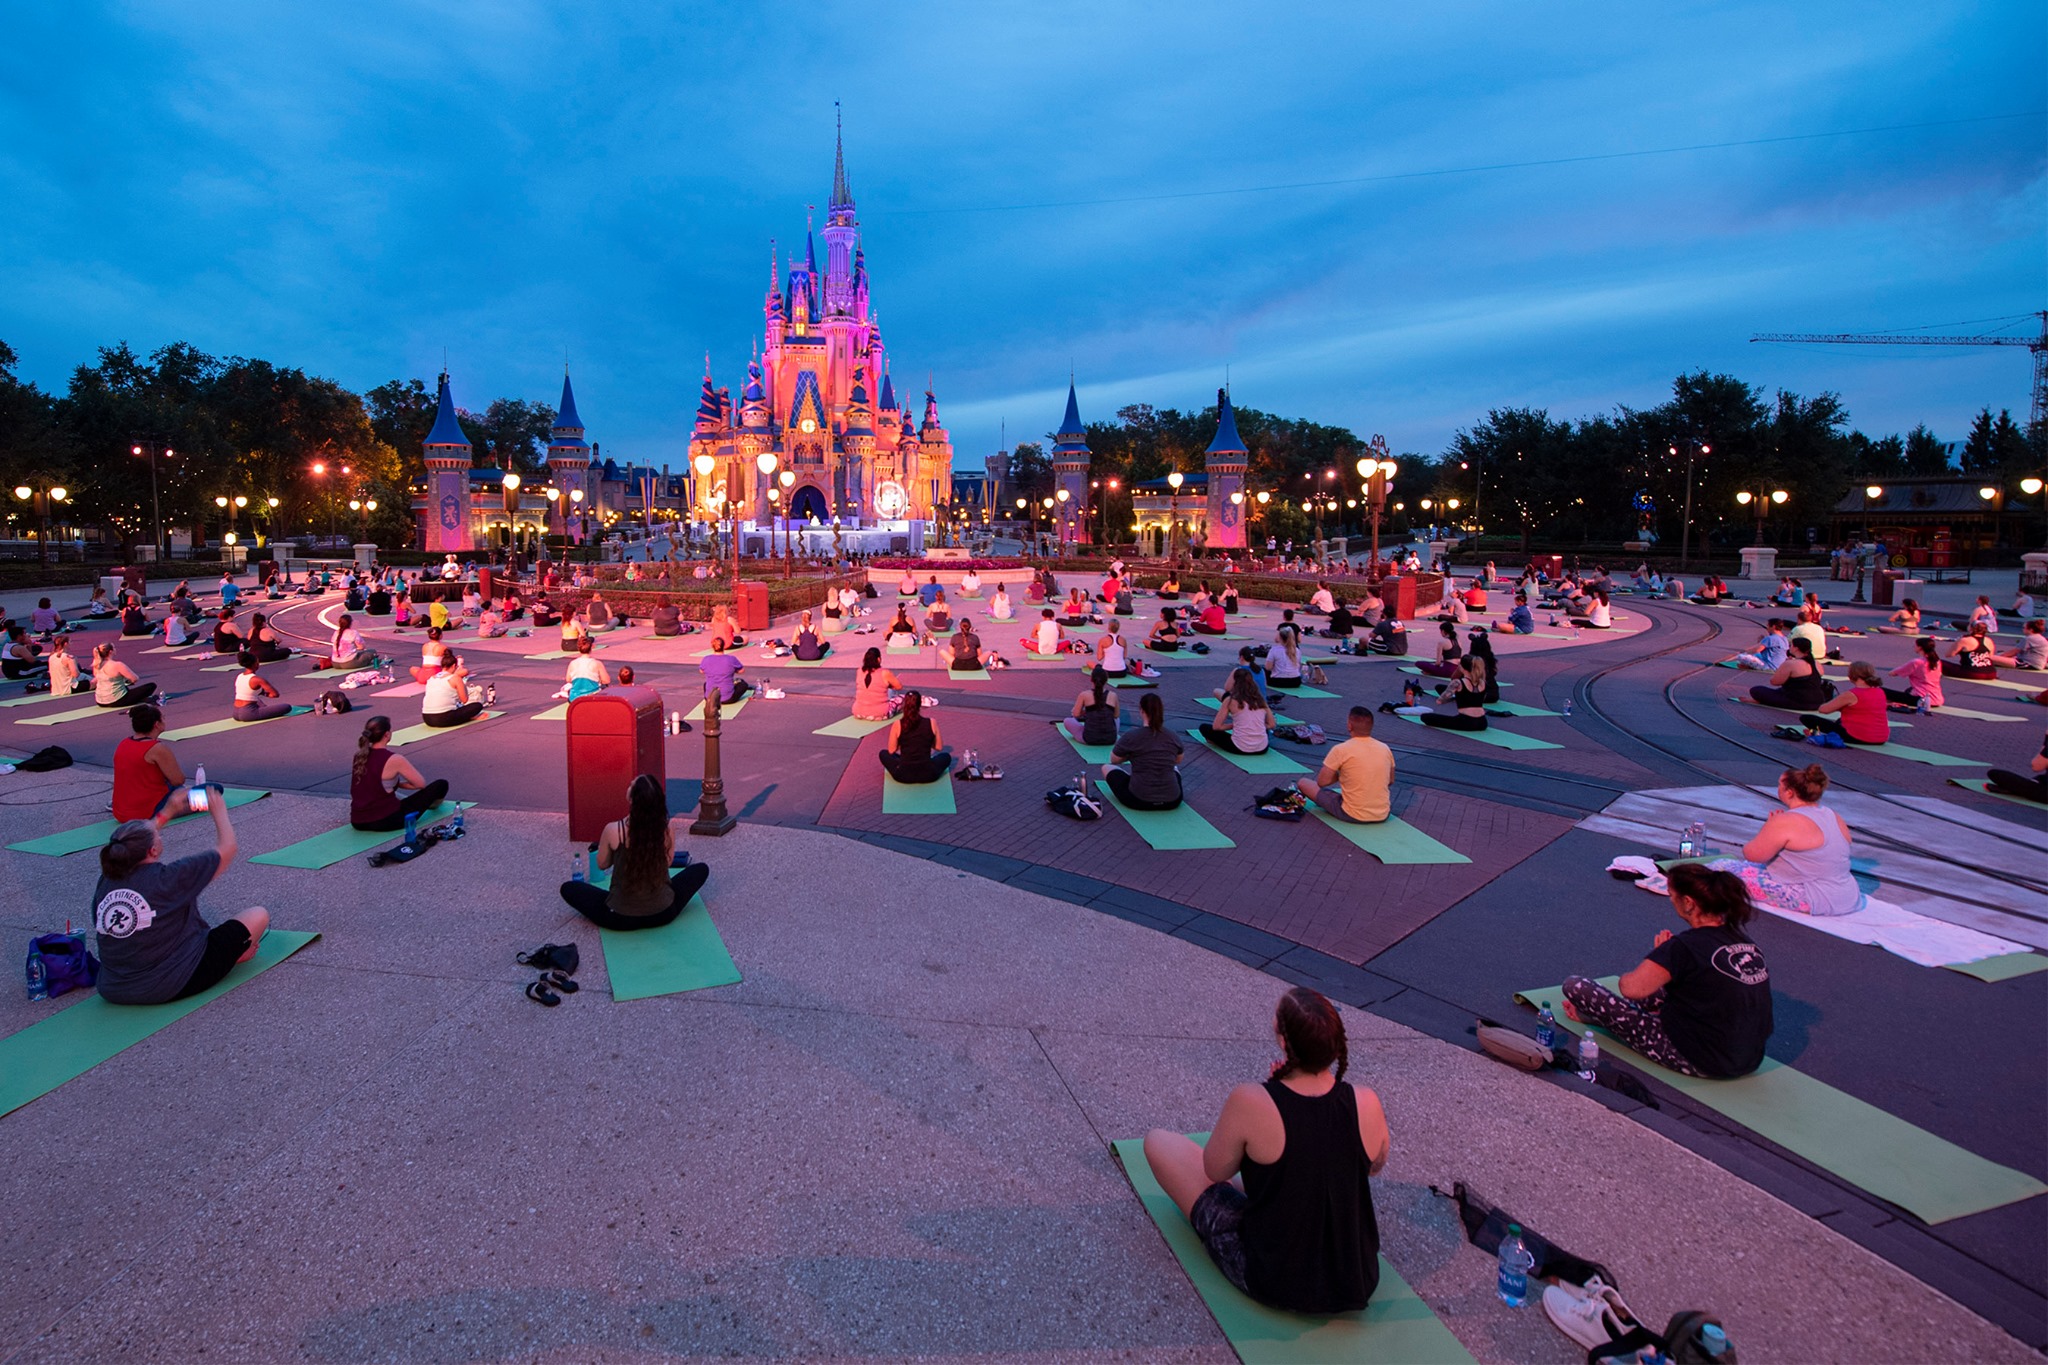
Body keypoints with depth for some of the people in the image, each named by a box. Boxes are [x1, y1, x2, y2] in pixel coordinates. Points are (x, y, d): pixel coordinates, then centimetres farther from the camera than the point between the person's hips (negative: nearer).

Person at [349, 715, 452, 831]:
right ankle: (430, 804, 36)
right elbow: (421, 783, -4)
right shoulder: (394, 760, -16)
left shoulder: (359, 756, 3)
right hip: (386, 821, -7)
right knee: (441, 784, 6)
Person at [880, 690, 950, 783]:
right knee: (946, 756, 31)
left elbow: (891, 750, 2)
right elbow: (938, 747, 5)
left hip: (903, 775, -1)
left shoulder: (897, 724, -7)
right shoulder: (931, 722, -5)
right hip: (928, 775, 1)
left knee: (884, 753, 28)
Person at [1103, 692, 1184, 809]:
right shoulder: (1172, 737, 0)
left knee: (1106, 767, 22)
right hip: (1172, 801, 4)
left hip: (1139, 801, -4)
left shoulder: (1130, 736, -10)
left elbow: (1114, 759, 8)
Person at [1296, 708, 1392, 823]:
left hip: (1352, 815, -5)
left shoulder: (1341, 750, -14)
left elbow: (1322, 782, -8)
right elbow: (1390, 781, 15)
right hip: (1383, 815, 5)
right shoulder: (1385, 748, -1)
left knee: (1303, 783, 11)